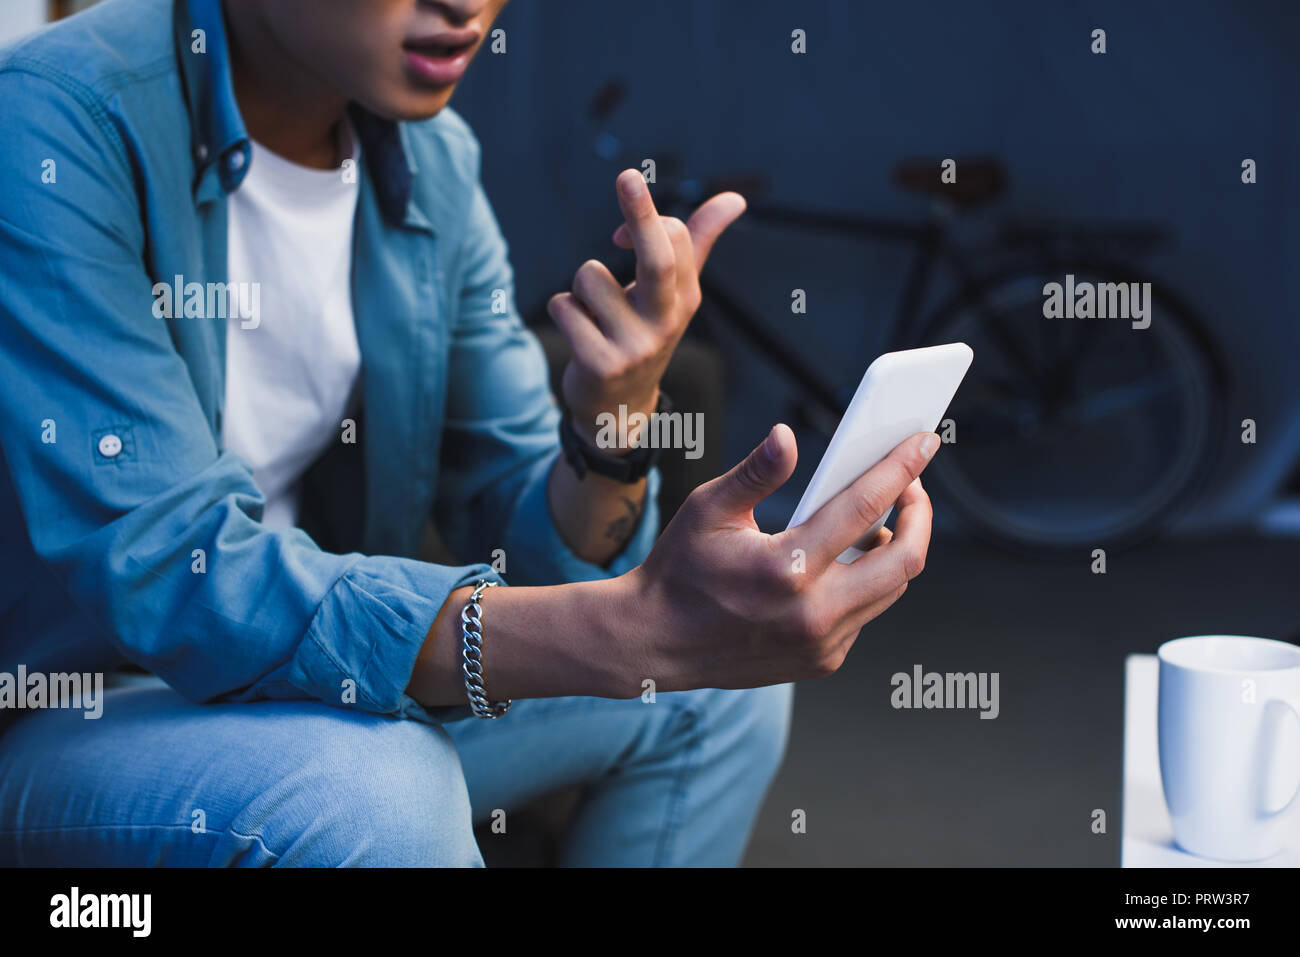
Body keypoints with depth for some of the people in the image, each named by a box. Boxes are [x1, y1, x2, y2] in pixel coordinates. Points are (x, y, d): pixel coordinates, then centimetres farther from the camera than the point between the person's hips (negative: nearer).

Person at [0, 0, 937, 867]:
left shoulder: (435, 162, -1)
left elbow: (540, 551, 0)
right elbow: (166, 572, -31)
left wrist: (611, 420, -24)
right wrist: (635, 629, -40)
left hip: (314, 686, 6)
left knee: (722, 688, 2)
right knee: (374, 793, -34)